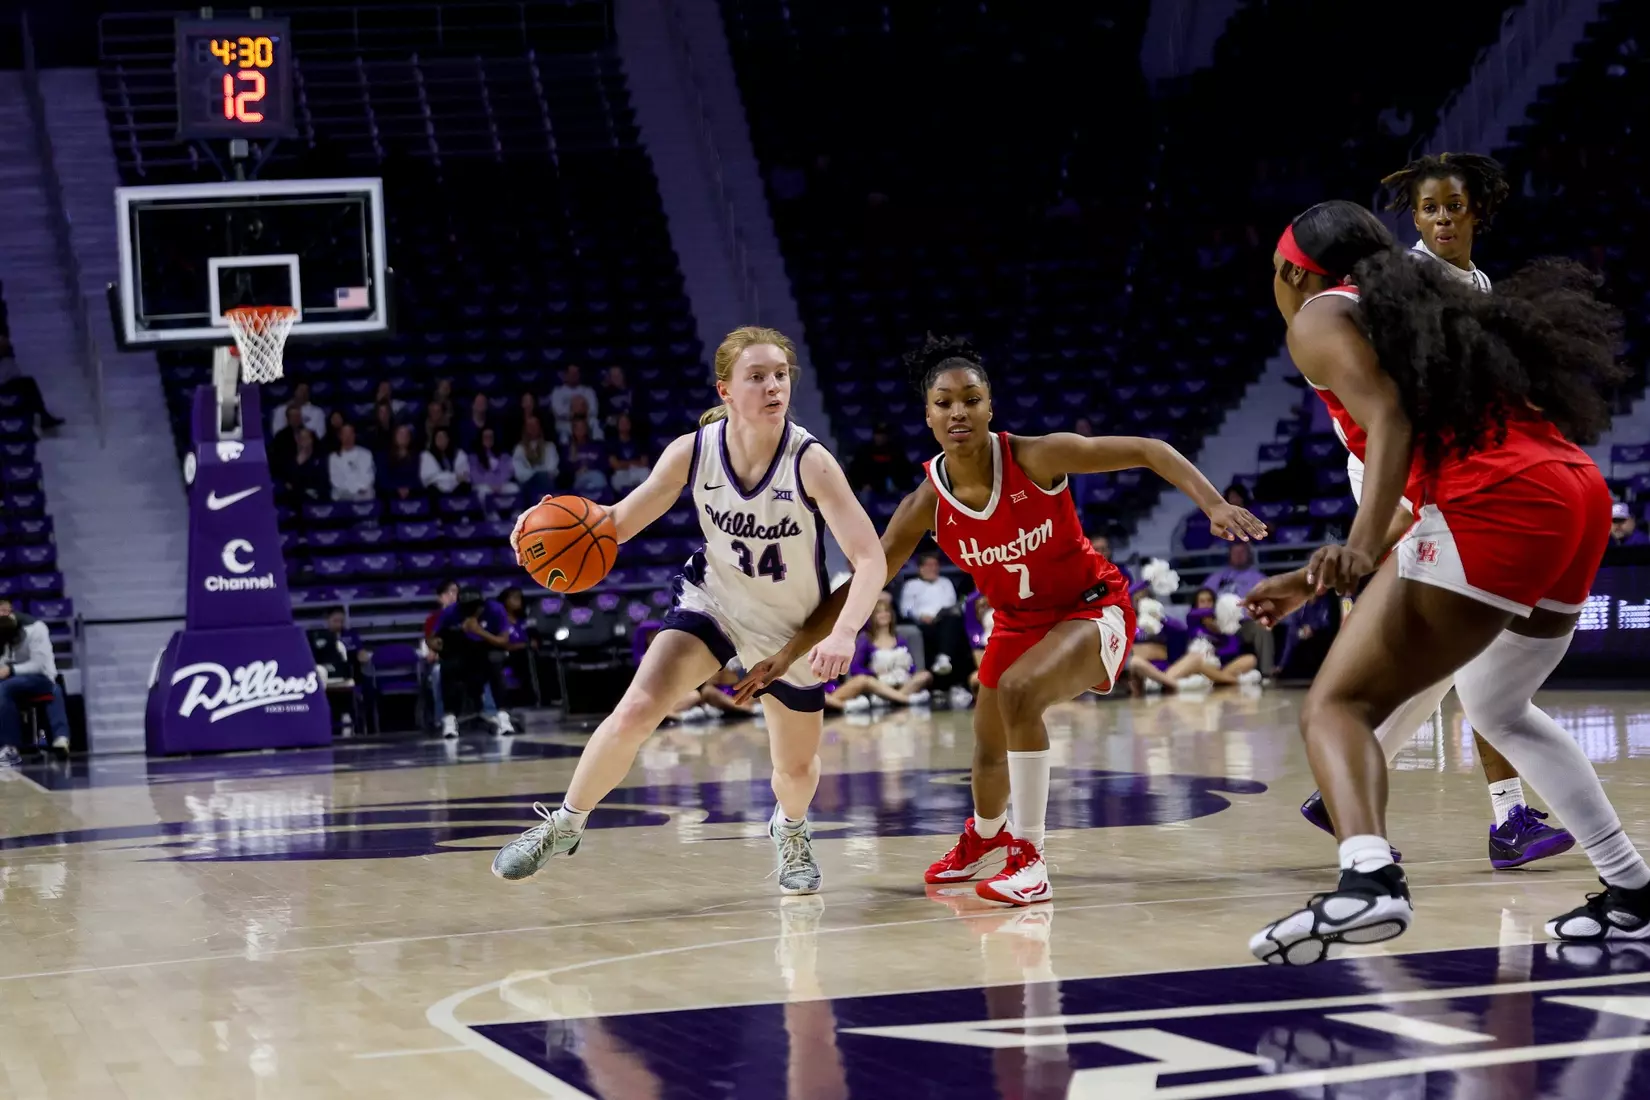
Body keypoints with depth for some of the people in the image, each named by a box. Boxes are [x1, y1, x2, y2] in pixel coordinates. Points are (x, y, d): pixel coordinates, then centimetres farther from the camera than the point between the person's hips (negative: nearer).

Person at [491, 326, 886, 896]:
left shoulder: (809, 462, -28)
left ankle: (790, 829, 50)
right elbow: (621, 521, -8)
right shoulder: (692, 452, -19)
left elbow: (870, 558, -32)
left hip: (794, 628, -1)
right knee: (636, 710, -19)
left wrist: (843, 633, -49)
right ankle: (565, 825, 2)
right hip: (714, 600, 1)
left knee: (795, 767, 13)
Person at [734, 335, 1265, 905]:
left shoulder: (1035, 458, -27)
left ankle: (1029, 859, -21)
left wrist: (1214, 504, -35)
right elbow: (862, 583, -9)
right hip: (1018, 620, 5)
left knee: (1018, 691, -31)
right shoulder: (927, 504, -16)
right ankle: (984, 837, 55)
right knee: (989, 748, 19)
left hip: (1093, 607, -5)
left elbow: (1148, 451, -23)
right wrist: (788, 652, -12)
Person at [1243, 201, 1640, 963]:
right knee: (1496, 708, 31)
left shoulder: (1320, 316, 9)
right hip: (1578, 496, 9)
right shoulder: (1422, 309, 33)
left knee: (1337, 708, -13)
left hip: (1498, 504, -9)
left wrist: (1362, 543, -24)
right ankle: (1631, 893, 33)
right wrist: (1322, 580, 36)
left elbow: (1390, 417, -10)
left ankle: (1369, 879, -41)